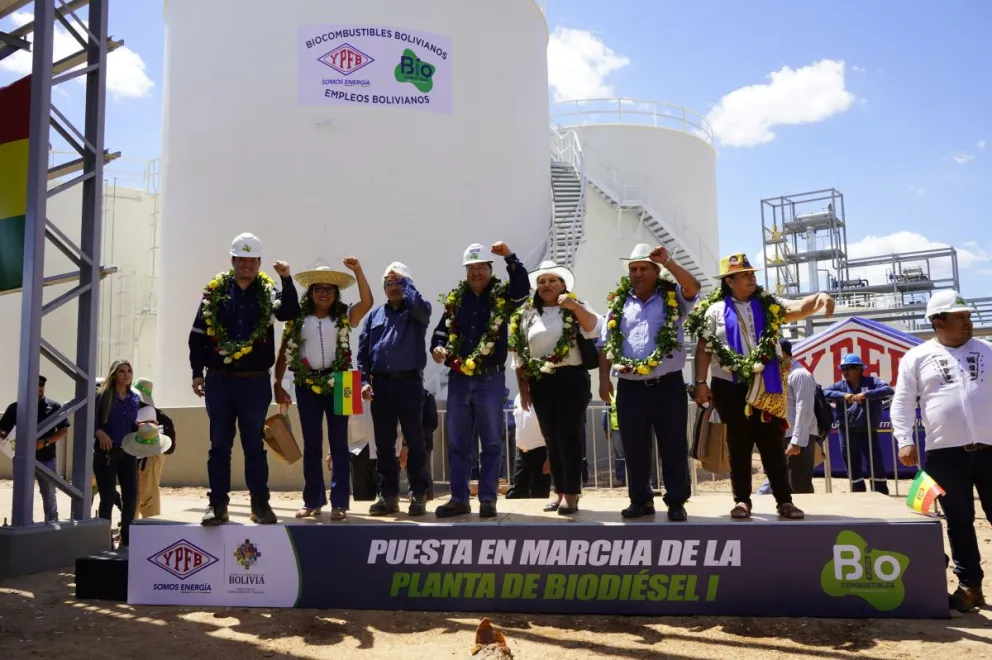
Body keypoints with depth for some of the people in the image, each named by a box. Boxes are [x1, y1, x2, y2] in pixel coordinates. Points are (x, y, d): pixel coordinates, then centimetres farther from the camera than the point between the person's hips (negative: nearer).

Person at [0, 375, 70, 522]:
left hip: (46, 458, -1)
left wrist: (45, 442, -15)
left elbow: (64, 430, -1)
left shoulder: (54, 406, 1)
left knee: (49, 495, 8)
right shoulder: (15, 407, 4)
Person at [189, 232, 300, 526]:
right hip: (219, 380, 1)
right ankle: (218, 504, 13)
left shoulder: (268, 292, 4)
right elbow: (197, 335, 5)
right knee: (219, 445, 5)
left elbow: (292, 312, -15)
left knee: (254, 446, 6)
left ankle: (260, 504, 13)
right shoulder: (215, 292, 4)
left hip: (255, 382, -1)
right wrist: (197, 373, 1)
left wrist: (287, 280, -25)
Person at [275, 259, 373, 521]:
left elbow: (367, 302, -14)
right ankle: (313, 501, 18)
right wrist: (278, 385, 3)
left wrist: (357, 270, -19)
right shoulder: (297, 318, 5)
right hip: (307, 386, 1)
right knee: (311, 445, 8)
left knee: (338, 443, 1)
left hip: (337, 384, -1)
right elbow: (284, 353, 7)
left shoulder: (343, 316, 3)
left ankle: (339, 502, 5)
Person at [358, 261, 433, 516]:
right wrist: (364, 381, -2)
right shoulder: (375, 315, 15)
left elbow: (421, 304, -21)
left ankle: (418, 496, 7)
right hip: (380, 385, 4)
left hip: (409, 383, -3)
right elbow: (363, 351, 10)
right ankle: (388, 495, 16)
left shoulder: (416, 312, 6)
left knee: (415, 442, 1)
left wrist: (403, 280, -7)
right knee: (384, 444, 7)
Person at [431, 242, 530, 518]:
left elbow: (523, 288, -19)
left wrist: (510, 257, -26)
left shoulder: (502, 295, 0)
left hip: (491, 379, -3)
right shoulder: (455, 299, 9)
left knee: (491, 442, 4)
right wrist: (438, 347, -10)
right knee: (458, 442, 9)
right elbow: (442, 330, 11)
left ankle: (488, 499, 12)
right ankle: (459, 498, 18)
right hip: (458, 378, 3)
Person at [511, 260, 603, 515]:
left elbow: (594, 329, -15)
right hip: (540, 382, 4)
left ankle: (572, 495, 0)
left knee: (568, 435, -7)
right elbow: (518, 354, 12)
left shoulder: (575, 308, 3)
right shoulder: (524, 315, 11)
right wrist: (523, 387, 9)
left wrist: (575, 307, -26)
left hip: (571, 378, -4)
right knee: (551, 439, 9)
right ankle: (560, 492, 18)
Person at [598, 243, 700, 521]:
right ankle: (641, 500, 22)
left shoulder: (673, 297, 4)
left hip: (668, 385, -2)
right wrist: (604, 378, 3)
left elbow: (694, 288, -19)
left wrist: (669, 262, -23)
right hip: (630, 388, 3)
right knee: (634, 448, 9)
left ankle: (676, 503, 14)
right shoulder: (619, 302, 10)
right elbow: (606, 344, 11)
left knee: (673, 447, 4)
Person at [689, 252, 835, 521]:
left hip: (766, 388, 1)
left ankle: (784, 500, 10)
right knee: (738, 445, 5)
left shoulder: (769, 306, 9)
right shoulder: (715, 310, 4)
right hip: (730, 387, -1)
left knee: (772, 444, 4)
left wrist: (819, 298, -29)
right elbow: (703, 348, 2)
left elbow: (798, 308, -8)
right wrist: (700, 382, -5)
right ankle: (742, 500, 13)